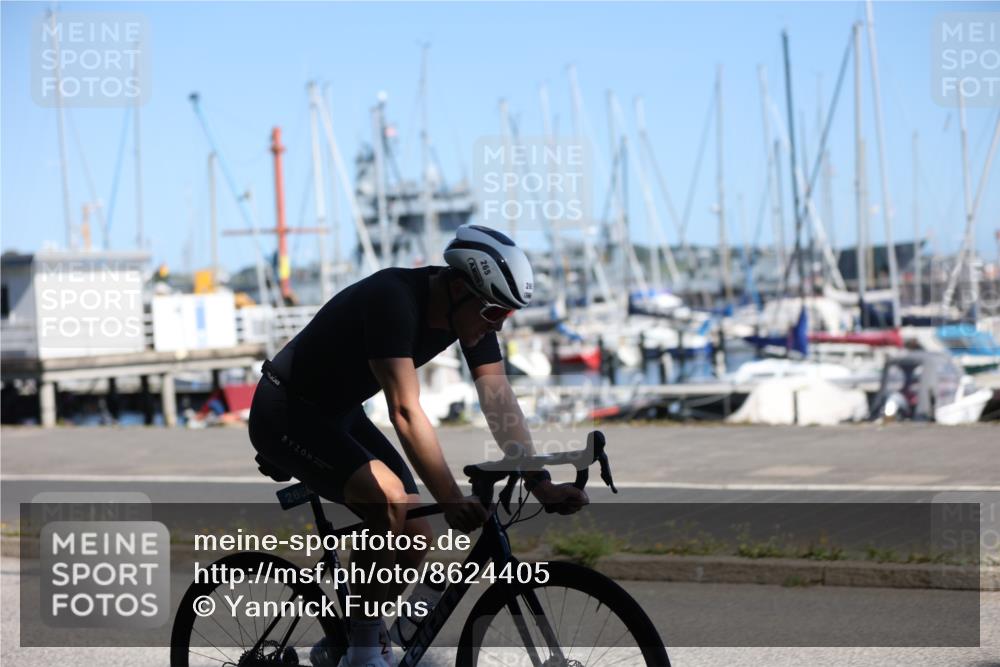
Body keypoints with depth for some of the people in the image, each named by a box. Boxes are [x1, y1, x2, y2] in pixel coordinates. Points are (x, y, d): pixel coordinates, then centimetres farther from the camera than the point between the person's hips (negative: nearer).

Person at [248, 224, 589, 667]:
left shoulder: (471, 312, -8)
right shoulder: (393, 300, -33)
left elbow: (500, 402, -10)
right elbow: (405, 413, -39)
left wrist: (541, 485, -18)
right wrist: (451, 499, -42)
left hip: (340, 413, 9)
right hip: (284, 413, -8)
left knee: (416, 536, -2)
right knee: (387, 499, -29)